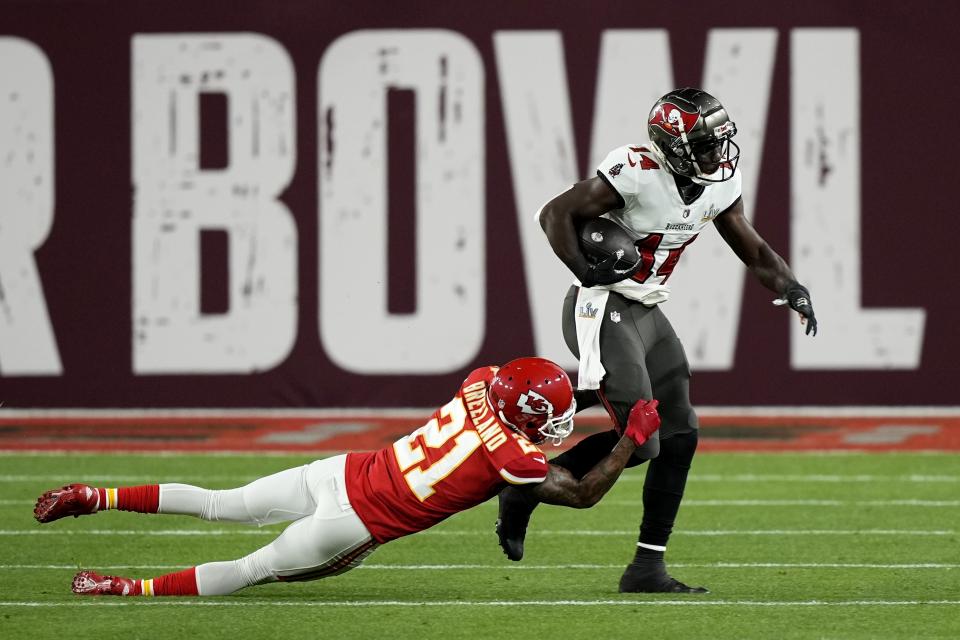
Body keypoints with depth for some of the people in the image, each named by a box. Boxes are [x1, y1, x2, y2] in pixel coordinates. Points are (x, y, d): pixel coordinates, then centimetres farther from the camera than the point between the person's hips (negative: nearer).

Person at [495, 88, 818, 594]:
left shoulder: (720, 183, 2)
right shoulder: (636, 173, -22)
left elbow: (753, 250, 13)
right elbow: (556, 213, -17)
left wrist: (790, 288, -5)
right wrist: (586, 271, -29)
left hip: (647, 312, 9)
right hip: (603, 310, -9)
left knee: (678, 437, 4)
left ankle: (647, 569, 11)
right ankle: (525, 489, 4)